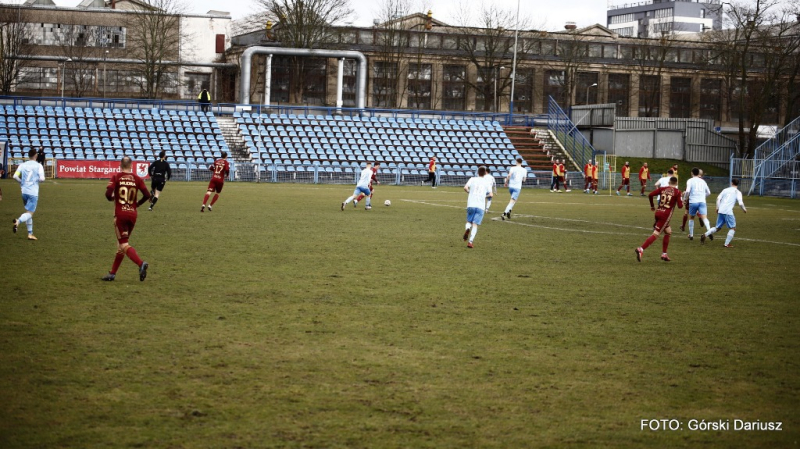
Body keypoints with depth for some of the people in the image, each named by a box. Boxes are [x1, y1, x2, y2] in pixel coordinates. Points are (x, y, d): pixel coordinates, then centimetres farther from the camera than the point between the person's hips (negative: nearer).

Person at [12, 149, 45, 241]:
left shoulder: (22, 165, 5)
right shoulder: (38, 166, -5)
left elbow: (15, 176, -4)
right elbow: (42, 178, -14)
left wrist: (21, 182, 15)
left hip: (24, 192, 5)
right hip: (33, 192, -5)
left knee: (28, 212, 17)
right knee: (29, 213, -8)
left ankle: (30, 234, 18)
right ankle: (18, 221, -39)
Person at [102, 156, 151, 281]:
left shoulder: (116, 177, -4)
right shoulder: (137, 179, 4)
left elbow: (108, 193, -15)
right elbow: (147, 195, -2)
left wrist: (111, 198, 8)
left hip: (120, 214, -4)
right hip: (133, 214, 4)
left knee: (124, 244, -5)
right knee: (121, 244, 16)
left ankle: (141, 263, -28)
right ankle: (112, 273, 20)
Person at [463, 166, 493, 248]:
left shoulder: (473, 179, 8)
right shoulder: (486, 182, 8)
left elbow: (465, 188, -7)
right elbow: (490, 195, 0)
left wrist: (469, 192, 14)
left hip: (470, 204, 1)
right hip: (480, 206, -1)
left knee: (469, 221, 17)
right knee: (475, 224, -1)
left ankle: (467, 229, -17)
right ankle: (470, 241, -15)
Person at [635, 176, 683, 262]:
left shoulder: (662, 189, 8)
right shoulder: (677, 192, -3)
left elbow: (650, 195, 0)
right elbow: (680, 206, -7)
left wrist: (652, 206, 15)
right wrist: (682, 202, 17)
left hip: (658, 212, 6)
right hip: (666, 215, -6)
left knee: (668, 232, 23)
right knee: (655, 234, -9)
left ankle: (664, 254, 22)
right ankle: (641, 249, -24)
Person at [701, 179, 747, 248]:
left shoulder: (726, 190, 16)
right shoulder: (737, 192, 4)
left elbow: (718, 198, 6)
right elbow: (740, 203, -6)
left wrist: (717, 208, 14)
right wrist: (744, 209, 12)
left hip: (721, 211, 5)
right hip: (728, 212, -5)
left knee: (718, 227, 16)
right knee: (733, 228, 7)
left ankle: (705, 235, 1)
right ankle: (727, 244, 1)